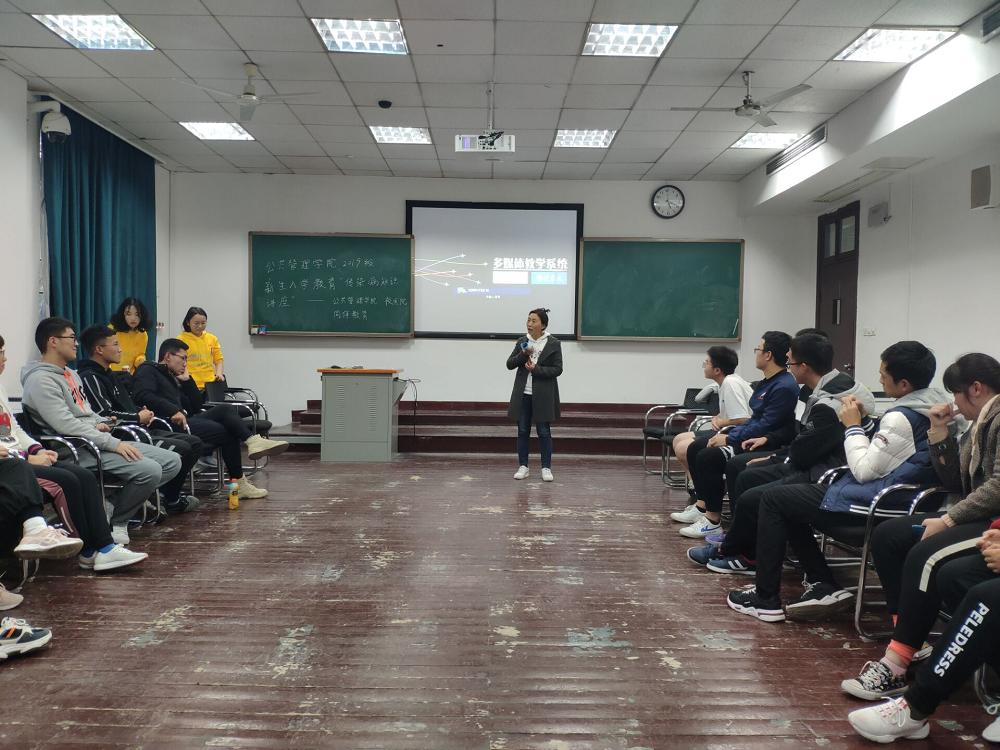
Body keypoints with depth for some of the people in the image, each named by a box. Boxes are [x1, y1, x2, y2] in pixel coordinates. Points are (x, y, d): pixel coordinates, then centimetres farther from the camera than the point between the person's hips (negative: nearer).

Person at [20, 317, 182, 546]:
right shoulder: (40, 380, -11)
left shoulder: (70, 374, 20)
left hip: (102, 440, 10)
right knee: (150, 471, -28)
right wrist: (114, 443, -22)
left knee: (172, 461, -2)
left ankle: (112, 505, 2)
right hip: (80, 450, -10)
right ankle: (113, 520, -4)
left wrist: (100, 423, 3)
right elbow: (67, 426, -21)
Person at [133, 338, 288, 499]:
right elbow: (143, 395, -17)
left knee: (226, 410, -12)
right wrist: (174, 411, -24)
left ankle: (253, 441, -29)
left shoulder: (173, 378, 31)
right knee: (226, 432, -17)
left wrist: (187, 380, 17)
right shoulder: (148, 370, 6)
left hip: (186, 420, 8)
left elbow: (196, 406, 25)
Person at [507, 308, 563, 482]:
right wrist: (523, 354, -14)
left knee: (544, 432, 3)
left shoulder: (553, 344, -5)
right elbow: (510, 364, 3)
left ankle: (546, 468, 13)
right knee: (523, 430, 8)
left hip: (543, 395, -3)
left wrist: (537, 369, -18)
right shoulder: (522, 342, 6)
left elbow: (557, 369, -7)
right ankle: (523, 466, 18)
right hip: (523, 394, 3)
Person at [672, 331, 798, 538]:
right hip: (749, 434, 11)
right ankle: (702, 505, 12)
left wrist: (730, 439, -17)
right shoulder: (767, 382, 13)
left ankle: (713, 519, -14)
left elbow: (765, 426, -23)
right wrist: (728, 435, 4)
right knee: (695, 448, 6)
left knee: (707, 457, -25)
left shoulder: (784, 387, -19)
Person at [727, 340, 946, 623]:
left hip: (872, 503, -10)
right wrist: (863, 422, 5)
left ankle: (765, 599, 3)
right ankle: (823, 585, 8)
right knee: (790, 502, 16)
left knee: (773, 499, -2)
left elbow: (864, 470, -18)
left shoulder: (901, 417, -22)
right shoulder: (932, 406, 8)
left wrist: (853, 426, -8)